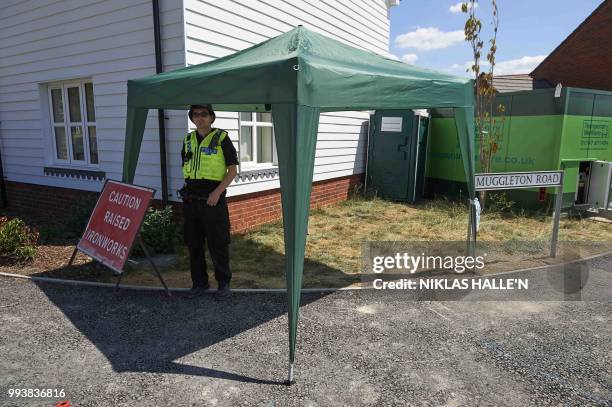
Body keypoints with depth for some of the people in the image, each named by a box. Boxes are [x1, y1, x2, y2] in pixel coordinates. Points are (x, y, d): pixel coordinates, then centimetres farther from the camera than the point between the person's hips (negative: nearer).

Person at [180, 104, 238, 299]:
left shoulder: (221, 139, -4)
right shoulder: (188, 140, 12)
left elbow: (232, 171, -6)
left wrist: (217, 192, -17)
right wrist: (188, 191, 11)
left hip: (213, 198, -5)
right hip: (190, 199, 5)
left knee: (217, 243, 0)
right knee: (193, 243, 10)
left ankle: (223, 282, 15)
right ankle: (199, 282, 24)